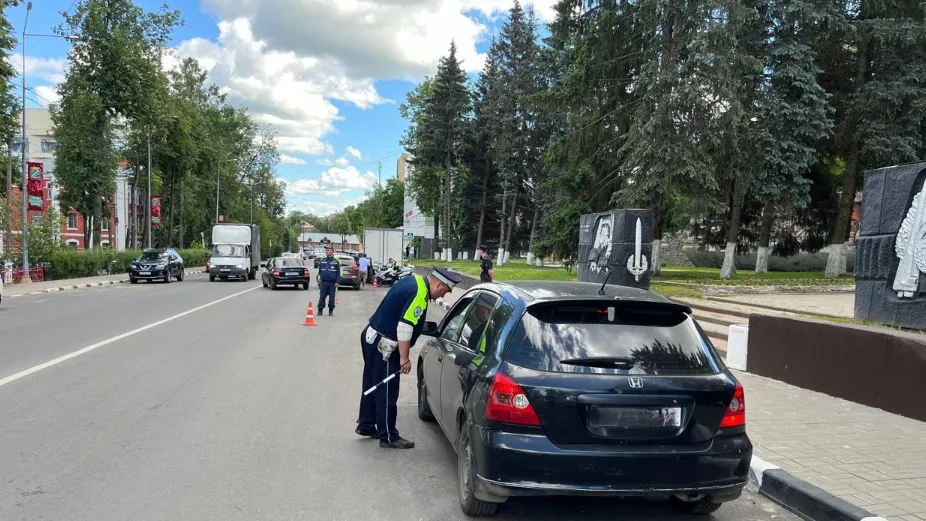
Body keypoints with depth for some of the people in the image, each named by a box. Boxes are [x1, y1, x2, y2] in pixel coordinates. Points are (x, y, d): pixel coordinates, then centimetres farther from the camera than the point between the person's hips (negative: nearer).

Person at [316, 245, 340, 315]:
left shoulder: (335, 262, 0)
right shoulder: (322, 261, 9)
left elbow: (338, 273, -1)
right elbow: (319, 271, 14)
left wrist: (337, 282, -8)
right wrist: (319, 280, 9)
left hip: (332, 283, -2)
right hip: (323, 282, 2)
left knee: (331, 297, 5)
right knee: (322, 297, 1)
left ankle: (331, 310, 16)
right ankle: (320, 310, 8)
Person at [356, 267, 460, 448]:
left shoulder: (415, 280, 7)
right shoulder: (419, 294, -23)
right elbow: (405, 327, -27)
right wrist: (404, 358, -21)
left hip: (372, 336, 10)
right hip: (382, 345, -10)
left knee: (373, 386, 21)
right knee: (387, 392, -1)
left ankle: (366, 425, 33)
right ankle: (388, 437, 8)